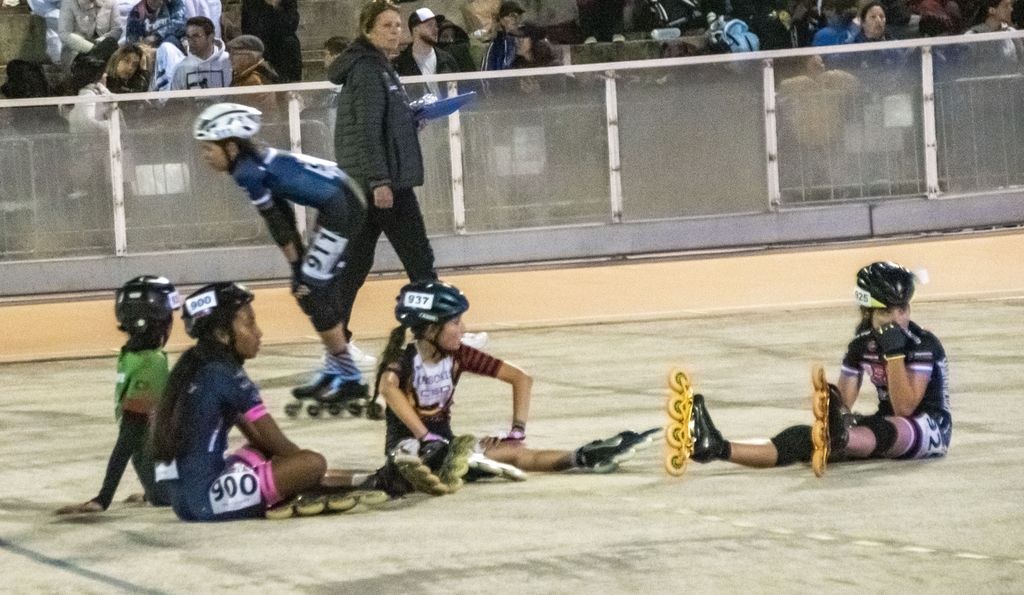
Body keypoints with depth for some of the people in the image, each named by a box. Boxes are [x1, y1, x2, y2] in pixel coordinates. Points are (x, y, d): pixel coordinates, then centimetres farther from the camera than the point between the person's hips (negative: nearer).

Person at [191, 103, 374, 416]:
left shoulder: (248, 172, -13)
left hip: (340, 209, -9)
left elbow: (279, 224, -10)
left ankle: (349, 379, -3)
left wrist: (298, 267, -3)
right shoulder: (259, 160, 14)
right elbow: (283, 218, 15)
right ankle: (335, 372, 22)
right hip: (346, 200, 9)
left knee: (311, 290, -6)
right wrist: (299, 267, 13)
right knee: (319, 291, 15)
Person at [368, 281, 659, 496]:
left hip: (445, 443, 3)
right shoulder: (403, 360, -17)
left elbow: (521, 378, 2)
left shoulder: (458, 355, -1)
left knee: (514, 452, -13)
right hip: (406, 444, -3)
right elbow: (387, 387, -41)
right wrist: (426, 438, -44)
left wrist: (518, 430, -7)